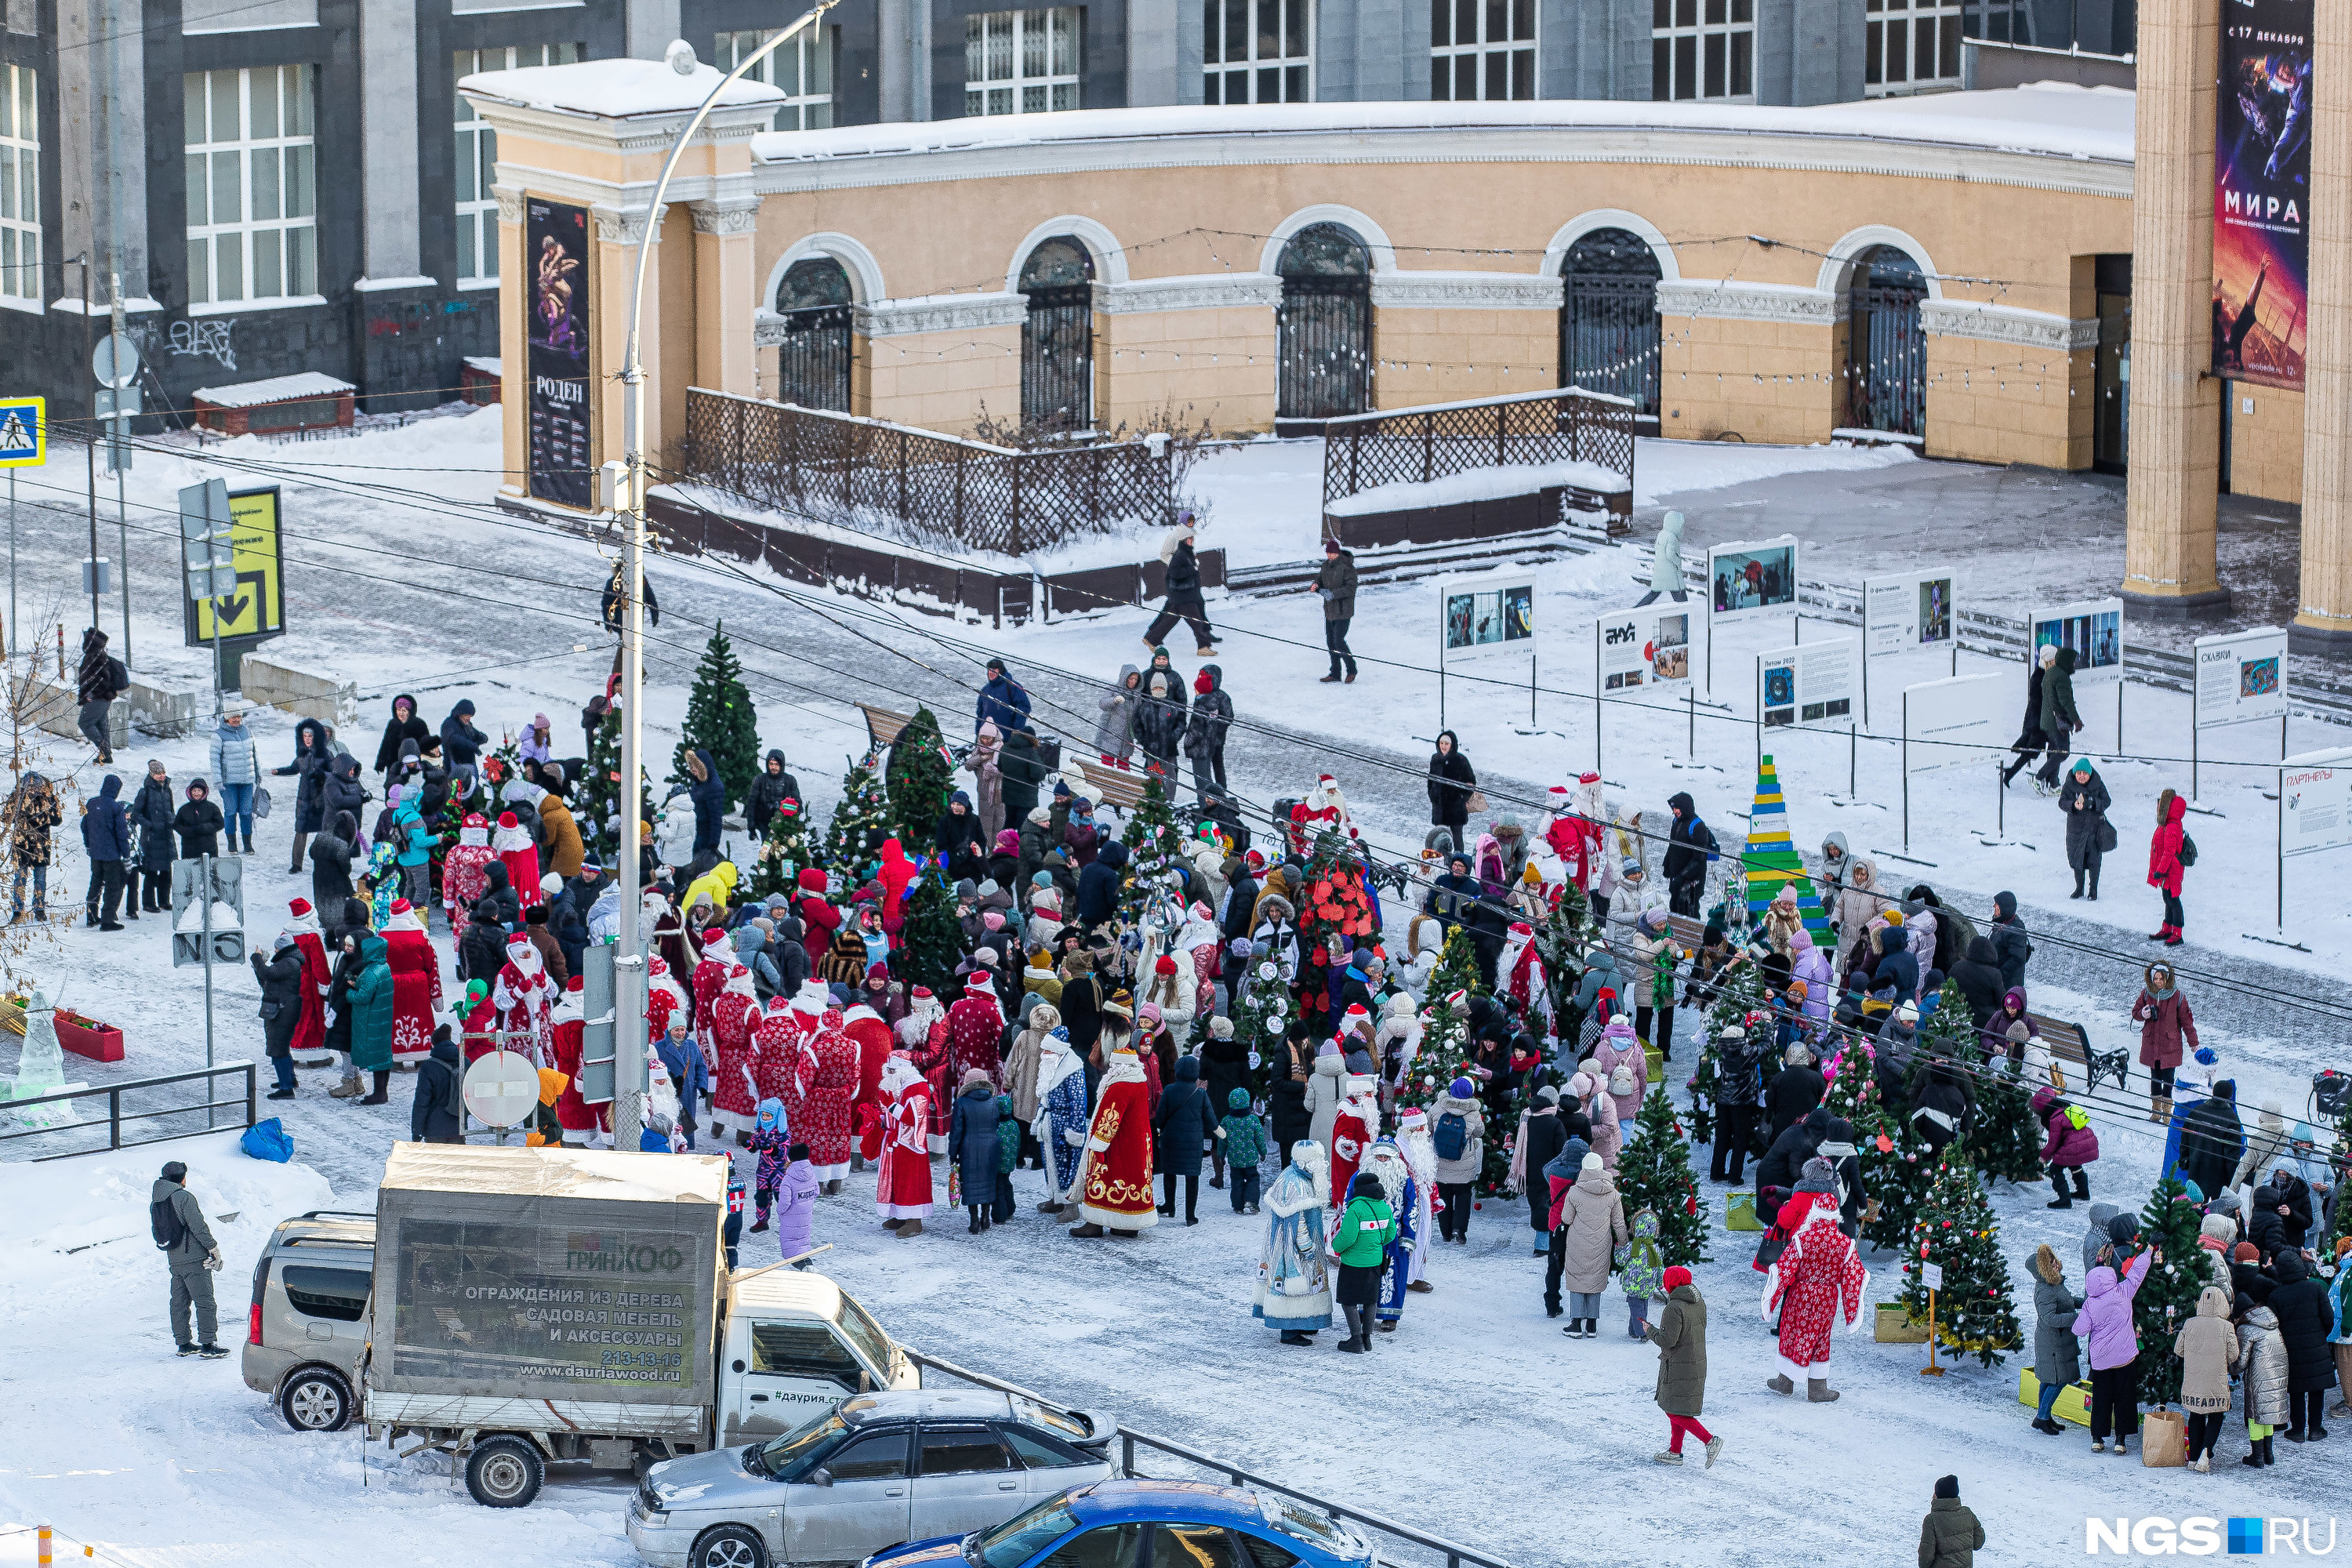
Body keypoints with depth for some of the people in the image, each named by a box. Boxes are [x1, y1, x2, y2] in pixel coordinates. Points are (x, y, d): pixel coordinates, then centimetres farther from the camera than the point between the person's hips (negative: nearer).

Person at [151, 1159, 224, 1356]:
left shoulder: (155, 1203, 9)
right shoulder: (184, 1198, -14)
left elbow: (157, 1231, 15)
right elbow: (199, 1227, -16)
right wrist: (213, 1248, -7)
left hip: (174, 1262, 7)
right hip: (194, 1261, -7)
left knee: (179, 1303, 15)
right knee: (205, 1303, -4)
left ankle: (183, 1343, 20)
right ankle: (207, 1345, -7)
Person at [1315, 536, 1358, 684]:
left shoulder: (1346, 566, -15)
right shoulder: (1326, 565, 8)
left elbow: (1351, 588, -19)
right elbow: (1320, 580, 14)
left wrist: (1334, 594, -29)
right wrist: (1316, 587, -10)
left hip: (1343, 610, -7)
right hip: (1329, 610, 7)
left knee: (1339, 641, -10)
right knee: (1330, 642, 9)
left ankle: (1351, 669, 9)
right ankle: (1335, 674, 18)